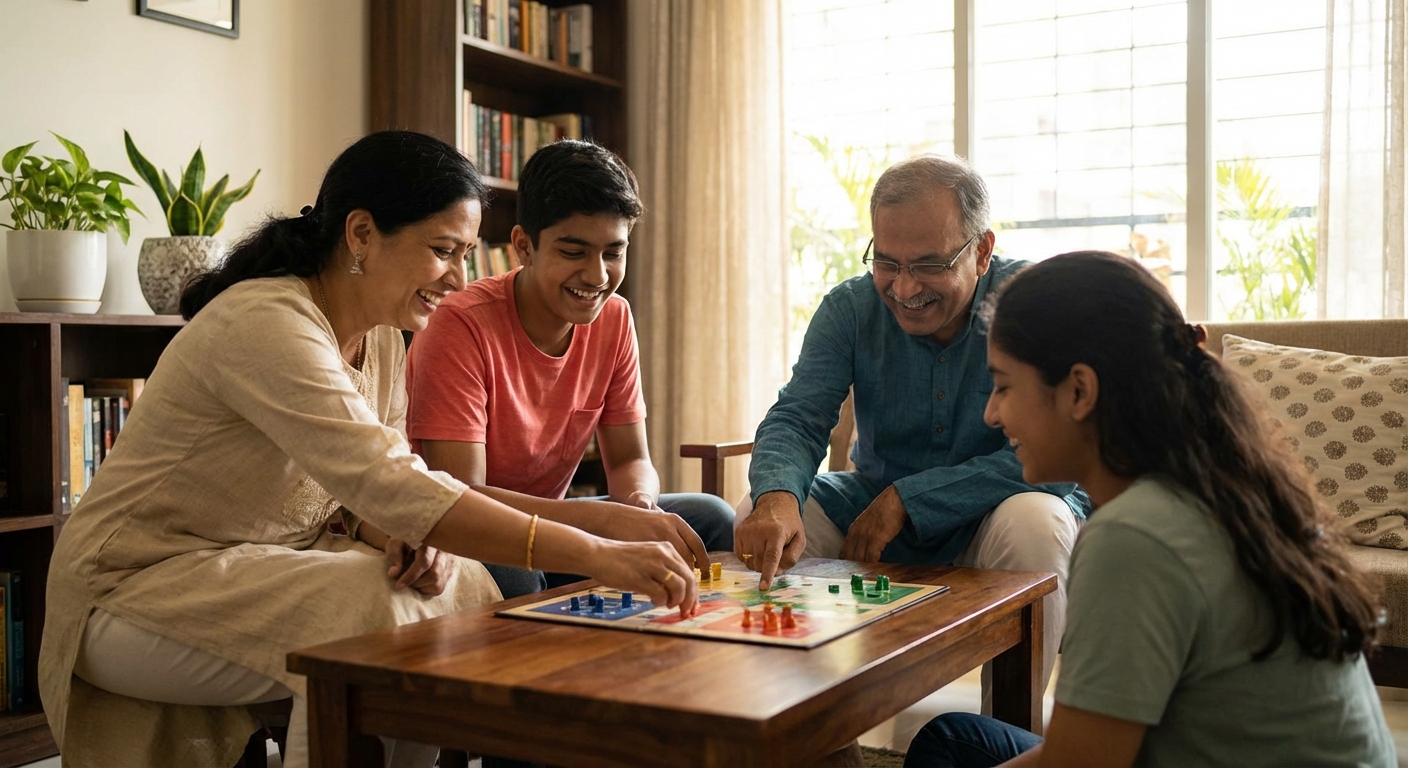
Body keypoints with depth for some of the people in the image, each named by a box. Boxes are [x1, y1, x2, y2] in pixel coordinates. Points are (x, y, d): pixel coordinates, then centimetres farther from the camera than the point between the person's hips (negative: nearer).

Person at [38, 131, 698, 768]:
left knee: (459, 584, -9)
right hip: (139, 584, -8)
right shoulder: (265, 324, -26)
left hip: (261, 566, 8)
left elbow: (373, 481, 6)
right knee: (370, 608, -29)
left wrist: (401, 535, -19)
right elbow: (384, 485, -36)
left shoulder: (380, 338, 2)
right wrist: (593, 555, -40)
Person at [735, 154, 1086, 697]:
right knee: (760, 518, -18)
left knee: (1035, 524, -34)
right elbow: (797, 419, -15)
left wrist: (905, 499, -26)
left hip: (986, 515, -3)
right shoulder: (850, 307, -6)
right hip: (873, 508, 3)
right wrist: (777, 499, -39)